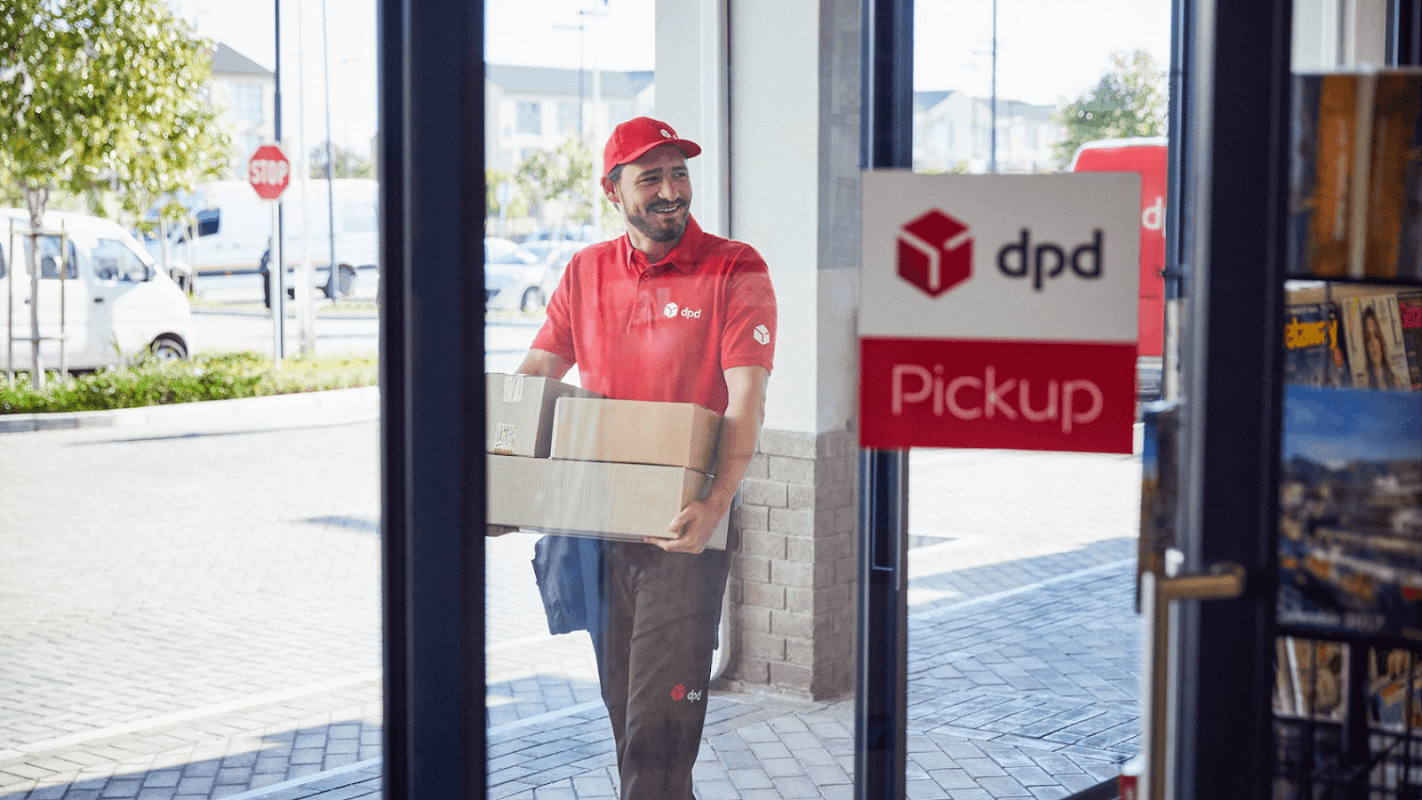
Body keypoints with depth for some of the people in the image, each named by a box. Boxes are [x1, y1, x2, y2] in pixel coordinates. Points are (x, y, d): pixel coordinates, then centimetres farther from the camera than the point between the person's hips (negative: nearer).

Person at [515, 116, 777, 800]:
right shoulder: (586, 272, 9)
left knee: (662, 708, -8)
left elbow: (745, 401, -15)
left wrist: (715, 505, -28)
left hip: (685, 522, -5)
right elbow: (534, 377, 9)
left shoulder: (734, 270, -7)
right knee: (620, 699, 14)